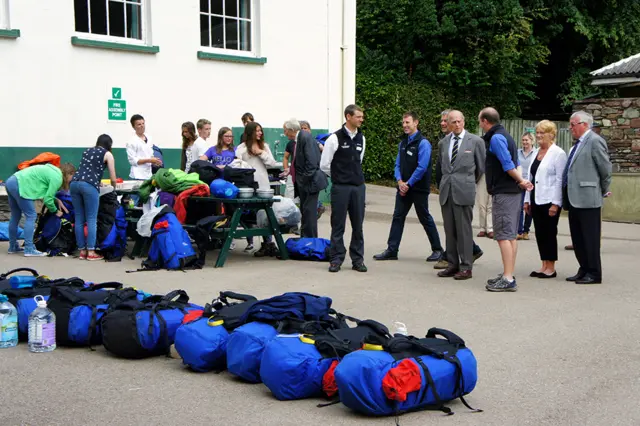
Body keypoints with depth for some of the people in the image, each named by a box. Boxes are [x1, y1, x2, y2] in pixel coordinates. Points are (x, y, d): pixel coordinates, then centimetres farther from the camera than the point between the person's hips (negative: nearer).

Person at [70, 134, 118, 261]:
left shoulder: (87, 151, 29)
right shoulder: (107, 154, 12)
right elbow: (113, 179, 13)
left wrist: (99, 183, 51)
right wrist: (113, 189, 33)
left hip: (75, 182, 6)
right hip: (89, 185, -5)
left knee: (79, 219, 8)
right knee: (91, 220, -2)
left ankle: (82, 250, 11)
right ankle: (91, 252, -4)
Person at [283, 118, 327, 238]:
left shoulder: (306, 137, -17)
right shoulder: (297, 140, 11)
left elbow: (312, 162, -23)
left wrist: (305, 179, -21)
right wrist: (290, 170, 8)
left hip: (310, 181, -10)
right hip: (303, 183, 10)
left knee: (309, 211, -7)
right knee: (304, 211, 16)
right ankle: (304, 238, 26)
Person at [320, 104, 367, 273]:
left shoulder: (361, 139, 9)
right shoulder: (335, 138, -8)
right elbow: (324, 165, -3)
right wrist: (338, 176, 8)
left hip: (358, 186, 5)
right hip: (340, 188, -5)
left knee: (358, 225, 7)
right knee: (338, 225, 2)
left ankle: (357, 260, 14)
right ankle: (336, 259, 10)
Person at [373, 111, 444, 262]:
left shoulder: (423, 143, -12)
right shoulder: (403, 142, 10)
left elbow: (422, 167, -18)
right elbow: (398, 164, 12)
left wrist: (409, 184, -15)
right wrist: (399, 181, -5)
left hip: (419, 188, -6)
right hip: (403, 187, 7)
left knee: (425, 218, 3)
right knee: (398, 217, 4)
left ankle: (437, 250, 16)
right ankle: (392, 250, 8)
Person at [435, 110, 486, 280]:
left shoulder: (475, 141, 0)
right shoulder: (443, 142, 12)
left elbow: (481, 166, 8)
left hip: (464, 190, -4)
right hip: (446, 190, 5)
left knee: (464, 229, -4)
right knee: (449, 230, 7)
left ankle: (466, 267, 1)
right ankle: (453, 264, 14)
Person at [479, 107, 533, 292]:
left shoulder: (496, 138, -14)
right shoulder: (505, 136, 18)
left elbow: (508, 165, -21)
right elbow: (515, 164, 16)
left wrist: (521, 181, -10)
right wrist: (521, 181, 4)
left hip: (503, 192, -10)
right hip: (512, 192, 10)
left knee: (504, 235, -10)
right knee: (511, 235, 12)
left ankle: (508, 279, -11)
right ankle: (508, 275, 18)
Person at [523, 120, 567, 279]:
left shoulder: (558, 153, -8)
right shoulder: (536, 153, 14)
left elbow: (560, 180, -12)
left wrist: (555, 203, -17)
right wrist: (527, 199, 14)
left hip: (549, 201, -7)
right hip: (536, 200, 7)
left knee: (549, 233, -1)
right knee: (539, 233, 9)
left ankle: (551, 268, 7)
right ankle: (544, 266, 16)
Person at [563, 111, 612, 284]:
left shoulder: (595, 141, -11)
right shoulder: (578, 143, 16)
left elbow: (606, 169, -9)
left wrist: (603, 191, 2)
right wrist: (566, 198, 16)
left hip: (587, 199, -9)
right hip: (575, 199, 9)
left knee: (590, 238, -1)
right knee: (577, 238, 14)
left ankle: (594, 274, 7)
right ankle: (584, 270, 23)